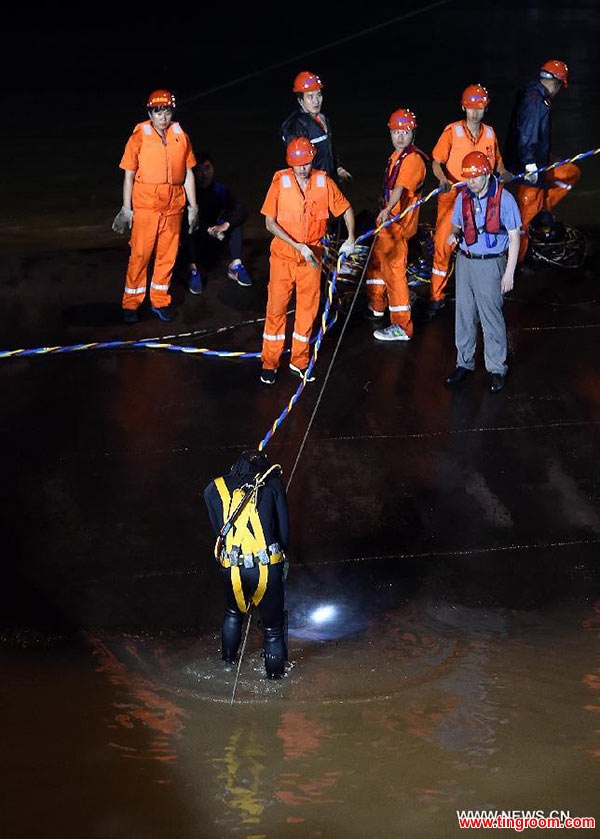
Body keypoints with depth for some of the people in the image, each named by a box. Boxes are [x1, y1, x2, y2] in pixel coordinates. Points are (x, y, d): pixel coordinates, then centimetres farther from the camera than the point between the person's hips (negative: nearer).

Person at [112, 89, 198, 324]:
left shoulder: (181, 137, 4)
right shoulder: (139, 137, -5)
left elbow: (188, 173, 10)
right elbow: (129, 174, -1)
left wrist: (192, 206, 9)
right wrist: (126, 208, -3)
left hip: (173, 206, 3)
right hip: (145, 206, -3)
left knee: (168, 255, 8)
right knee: (140, 254, -2)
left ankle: (160, 301, 22)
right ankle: (131, 303, 8)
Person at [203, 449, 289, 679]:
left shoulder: (215, 489, 10)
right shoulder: (272, 483, 6)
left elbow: (218, 529, 14)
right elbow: (284, 529, 8)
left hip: (233, 569, 2)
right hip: (268, 567, -2)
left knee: (233, 614, 32)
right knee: (273, 626, 15)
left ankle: (228, 660, 46)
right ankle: (275, 674, 28)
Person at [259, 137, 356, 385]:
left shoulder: (323, 182, -6)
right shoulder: (280, 181, -11)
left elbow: (345, 208, 7)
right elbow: (270, 223, -12)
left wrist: (350, 238, -8)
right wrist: (298, 246, -20)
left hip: (311, 257, 2)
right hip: (283, 255, -2)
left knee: (308, 309, 9)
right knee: (276, 307, 2)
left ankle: (299, 361, 23)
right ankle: (270, 362, 14)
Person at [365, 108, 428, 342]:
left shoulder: (413, 159, -20)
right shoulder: (396, 155, 10)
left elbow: (400, 188, -37)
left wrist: (387, 210, -52)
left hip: (398, 222, -10)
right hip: (388, 218, 10)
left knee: (394, 269, -9)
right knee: (377, 260, 24)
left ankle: (402, 326, -6)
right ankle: (376, 305, 45)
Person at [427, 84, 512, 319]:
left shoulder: (489, 133, 5)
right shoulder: (452, 131, -6)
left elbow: (497, 162, 14)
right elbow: (436, 161, -9)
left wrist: (504, 172, -8)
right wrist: (443, 179, -28)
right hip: (452, 196, -3)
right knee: (442, 245, -7)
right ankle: (436, 297, 1)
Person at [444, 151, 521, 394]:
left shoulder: (504, 199, -12)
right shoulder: (463, 197, 3)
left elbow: (514, 237, -8)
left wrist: (509, 272, -10)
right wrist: (453, 235, -8)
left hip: (490, 265, -5)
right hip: (465, 262, 5)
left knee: (491, 318, 0)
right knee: (464, 315, 12)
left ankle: (496, 369, 11)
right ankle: (465, 363, 25)